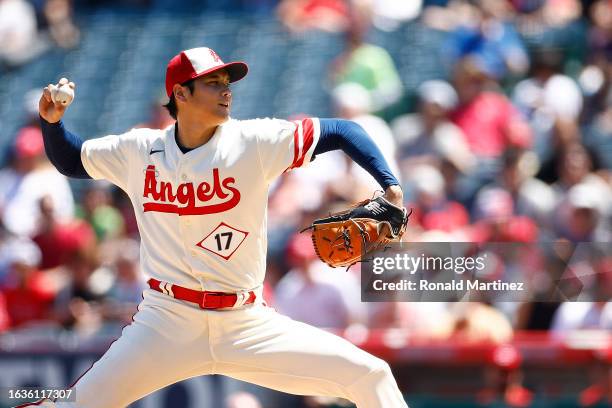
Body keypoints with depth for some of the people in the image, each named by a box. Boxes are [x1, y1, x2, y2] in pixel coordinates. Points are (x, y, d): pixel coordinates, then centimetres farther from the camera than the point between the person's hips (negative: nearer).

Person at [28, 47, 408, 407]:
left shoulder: (255, 142, -4)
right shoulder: (139, 150, 2)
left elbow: (341, 131, -2)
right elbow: (70, 160, 18)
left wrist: (390, 185, -14)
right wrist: (52, 121, 0)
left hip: (249, 325, 0)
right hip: (166, 325, 0)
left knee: (370, 377, -8)